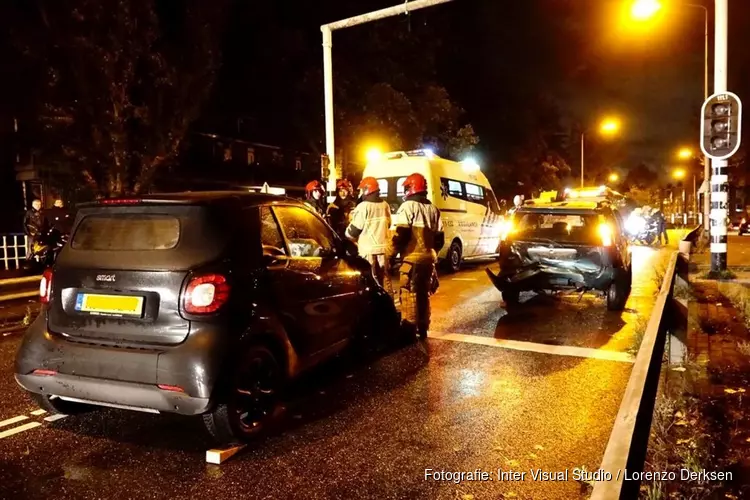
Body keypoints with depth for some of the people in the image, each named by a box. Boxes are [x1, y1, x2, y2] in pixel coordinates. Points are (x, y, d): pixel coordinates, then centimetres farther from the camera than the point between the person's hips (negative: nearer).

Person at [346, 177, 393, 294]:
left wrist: (347, 234, 12)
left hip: (368, 249, -5)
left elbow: (354, 230, -9)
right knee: (385, 279, 13)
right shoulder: (385, 205, 6)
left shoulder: (363, 207, -12)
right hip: (383, 247, 5)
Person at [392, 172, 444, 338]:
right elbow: (439, 238, 15)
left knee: (409, 294, -3)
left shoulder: (408, 206, -8)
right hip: (429, 258, 7)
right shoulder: (433, 209, 13)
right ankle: (422, 329, 21)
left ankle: (409, 330, -3)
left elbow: (401, 234, -16)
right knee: (423, 293, 14)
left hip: (412, 258, -7)